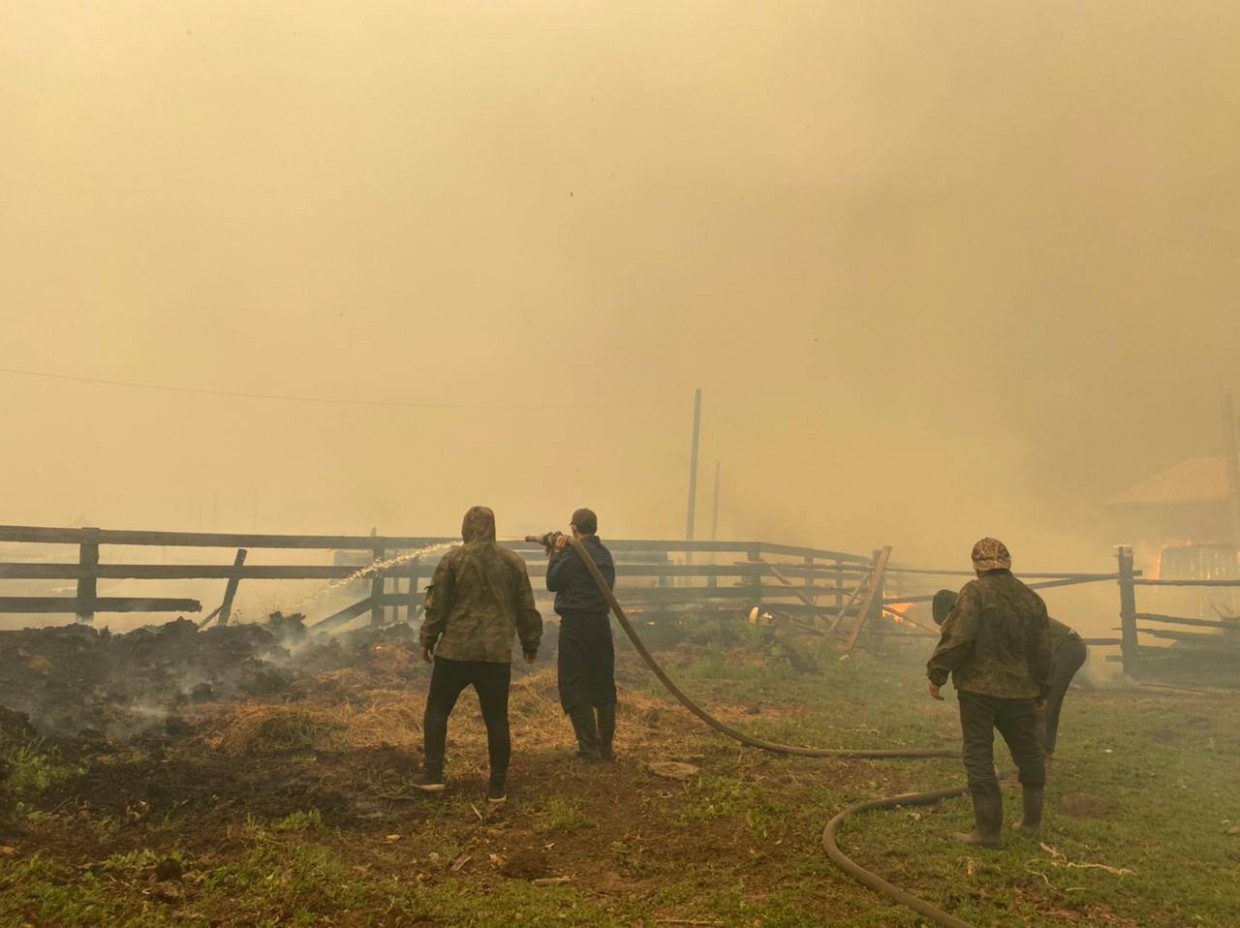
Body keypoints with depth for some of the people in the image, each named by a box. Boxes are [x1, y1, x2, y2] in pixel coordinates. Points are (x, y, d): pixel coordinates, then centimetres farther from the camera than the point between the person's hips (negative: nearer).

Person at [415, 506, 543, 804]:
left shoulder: (453, 559, -4)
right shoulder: (513, 561, 4)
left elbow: (436, 605, -3)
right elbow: (526, 608, 7)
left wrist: (428, 640, 9)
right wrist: (531, 643, 18)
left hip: (455, 651, -2)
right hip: (497, 654, 2)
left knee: (437, 710, 14)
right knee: (496, 719, 7)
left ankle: (432, 774, 12)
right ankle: (497, 787, 10)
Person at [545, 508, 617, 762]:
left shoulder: (574, 552, -12)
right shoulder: (604, 553, 11)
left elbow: (552, 582, -7)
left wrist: (555, 554, 6)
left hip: (576, 624, -7)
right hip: (601, 623, 7)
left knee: (574, 687, -1)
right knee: (603, 686, 13)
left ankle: (588, 749, -4)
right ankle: (606, 746, 19)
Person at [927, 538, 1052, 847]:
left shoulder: (974, 592, -9)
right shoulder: (1032, 598, 9)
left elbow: (958, 638, -19)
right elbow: (1043, 651, 11)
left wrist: (937, 673, -11)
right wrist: (1042, 692, 21)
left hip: (978, 688, -5)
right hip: (1020, 691, 5)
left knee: (979, 757, 2)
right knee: (1028, 755, 19)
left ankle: (988, 829, 3)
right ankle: (1032, 822, 30)